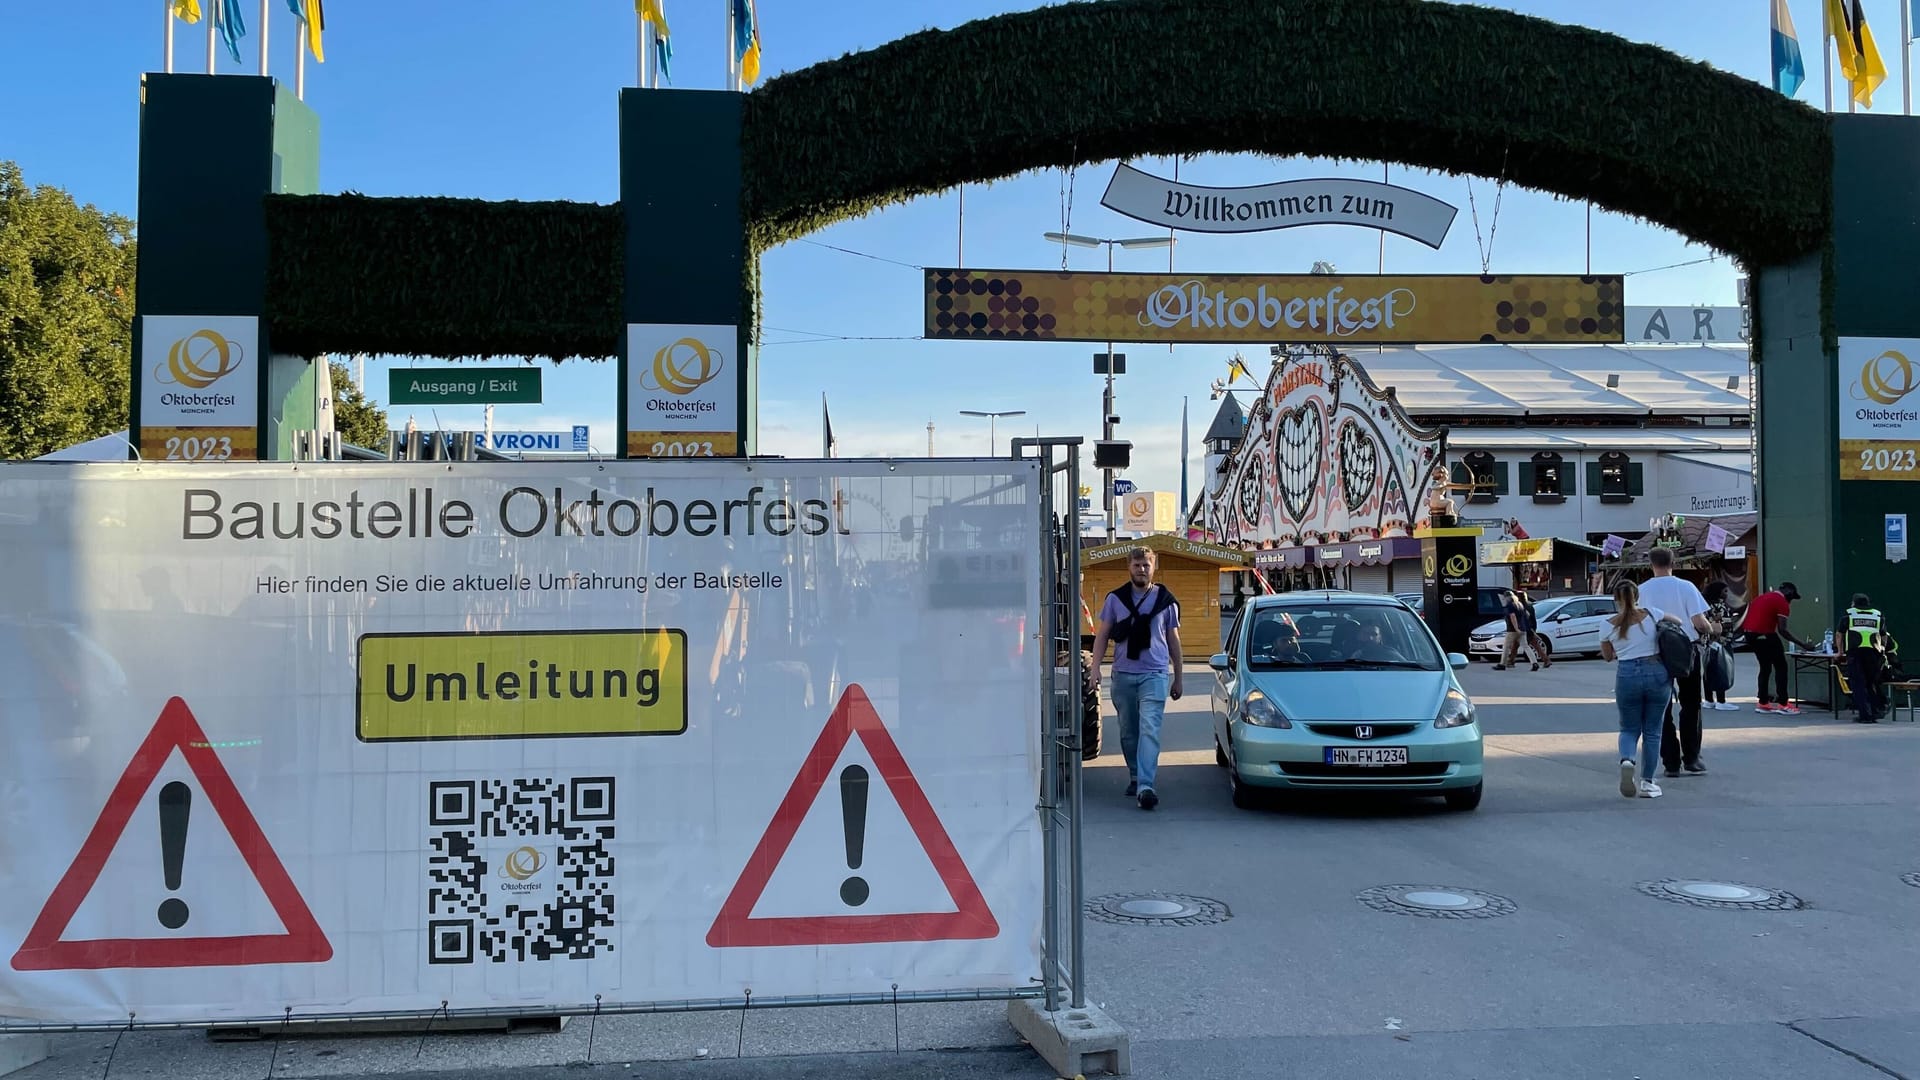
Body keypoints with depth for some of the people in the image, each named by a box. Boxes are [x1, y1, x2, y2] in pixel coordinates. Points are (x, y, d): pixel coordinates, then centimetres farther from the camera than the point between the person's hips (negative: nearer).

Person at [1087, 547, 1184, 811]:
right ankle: (1135, 777, 28)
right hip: (1123, 675, 2)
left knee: (1150, 729, -15)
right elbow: (1102, 635, 10)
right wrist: (1095, 667, -2)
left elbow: (1173, 640, 13)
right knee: (1128, 732, 10)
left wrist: (1178, 678, 13)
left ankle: (1145, 786, -23)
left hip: (1155, 675, -2)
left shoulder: (1165, 600, 7)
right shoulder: (1115, 599, 8)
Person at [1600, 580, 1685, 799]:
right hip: (1657, 673, 0)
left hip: (1627, 676, 0)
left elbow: (1607, 656, 13)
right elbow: (1677, 621, 20)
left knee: (1629, 728, 14)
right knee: (1652, 731, 10)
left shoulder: (1609, 625, 0)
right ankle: (1646, 783, 11)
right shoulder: (1651, 614, 1)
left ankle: (1626, 759, -18)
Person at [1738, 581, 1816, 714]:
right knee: (1781, 667, 1)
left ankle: (1763, 703, 19)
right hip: (1765, 635, -8)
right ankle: (1783, 704, -2)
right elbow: (1782, 630, -13)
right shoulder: (1782, 602, -8)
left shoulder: (1763, 596, 19)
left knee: (1765, 667, 18)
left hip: (1750, 633, 8)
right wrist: (1802, 644, -9)